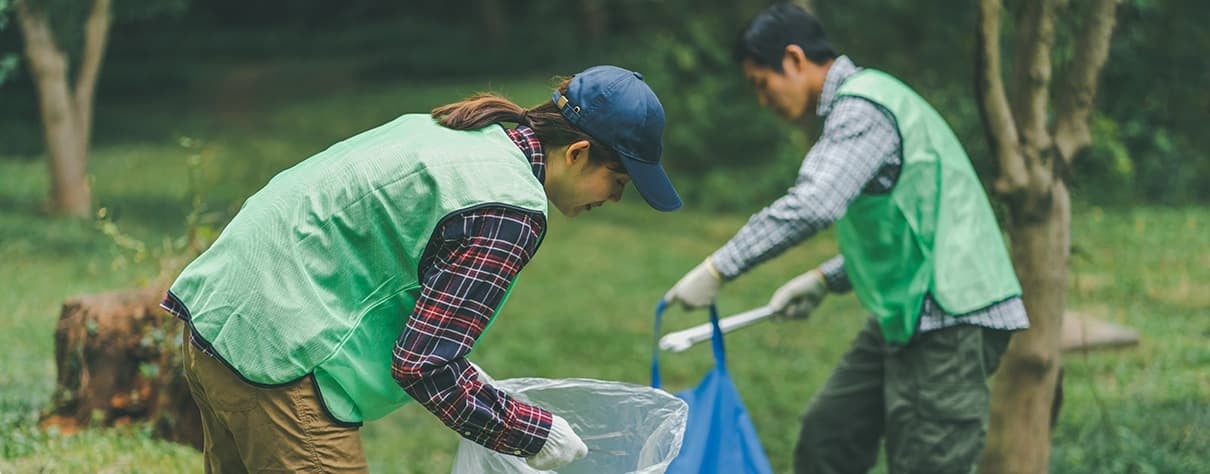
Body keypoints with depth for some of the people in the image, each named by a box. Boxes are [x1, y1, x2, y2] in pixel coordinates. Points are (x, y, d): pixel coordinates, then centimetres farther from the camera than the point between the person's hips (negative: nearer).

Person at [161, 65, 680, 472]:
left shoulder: (452, 131, 12)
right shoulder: (510, 210, -16)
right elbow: (423, 366, -18)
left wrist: (461, 370, 25)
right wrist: (534, 432, -5)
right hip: (277, 354, -10)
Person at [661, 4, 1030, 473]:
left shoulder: (861, 108, -14)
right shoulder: (854, 104, 18)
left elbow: (811, 205, -30)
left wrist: (717, 270, -26)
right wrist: (824, 280, 19)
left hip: (949, 318, -11)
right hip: (909, 313, 11)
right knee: (827, 432, 15)